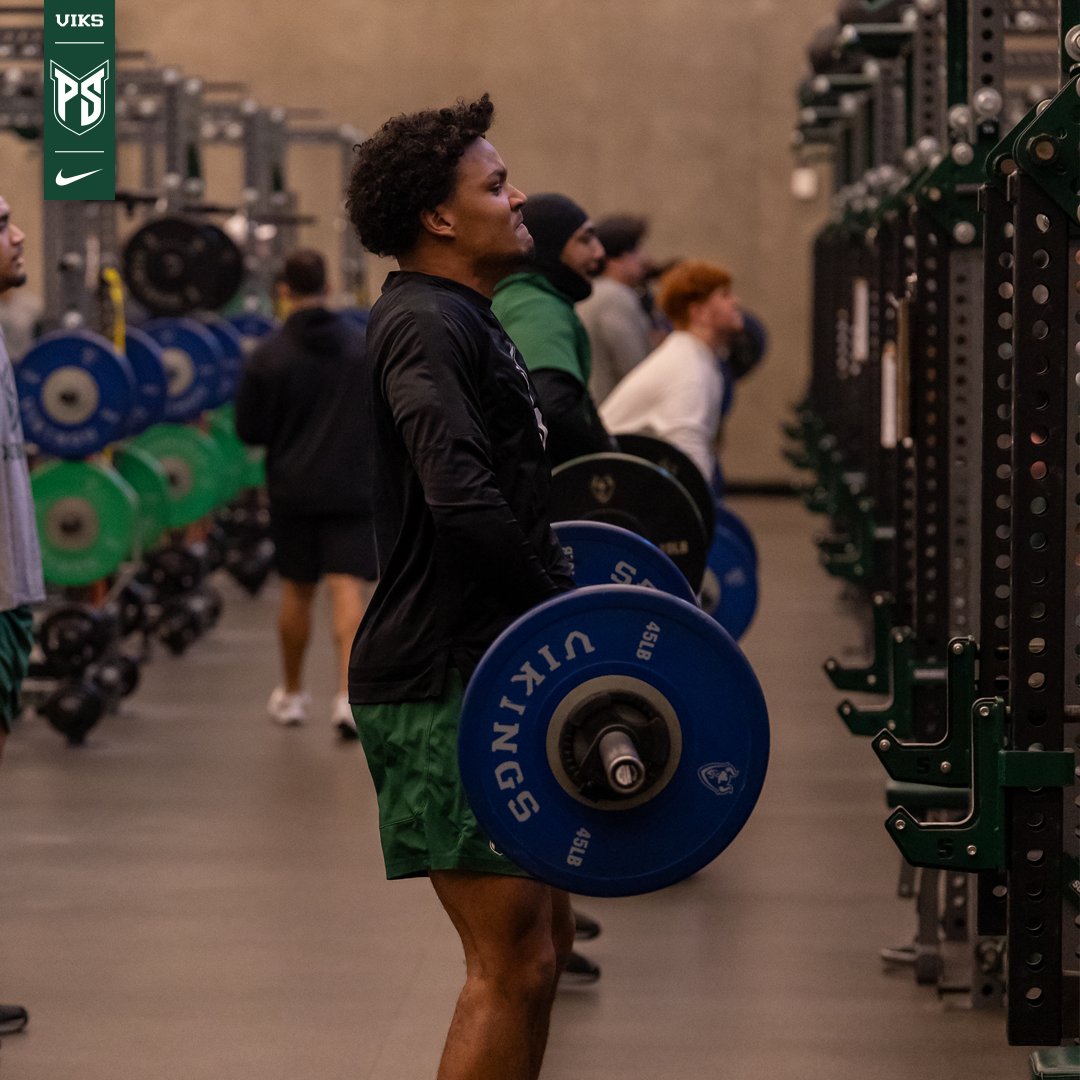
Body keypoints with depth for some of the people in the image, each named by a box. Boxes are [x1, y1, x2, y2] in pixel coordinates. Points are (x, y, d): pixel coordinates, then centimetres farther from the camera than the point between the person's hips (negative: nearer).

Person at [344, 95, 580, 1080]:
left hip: (484, 669, 11)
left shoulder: (460, 320, 17)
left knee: (542, 938, 14)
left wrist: (561, 600, 20)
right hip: (443, 682, -10)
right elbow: (463, 497, -29)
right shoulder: (427, 324, -15)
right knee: (512, 961, -10)